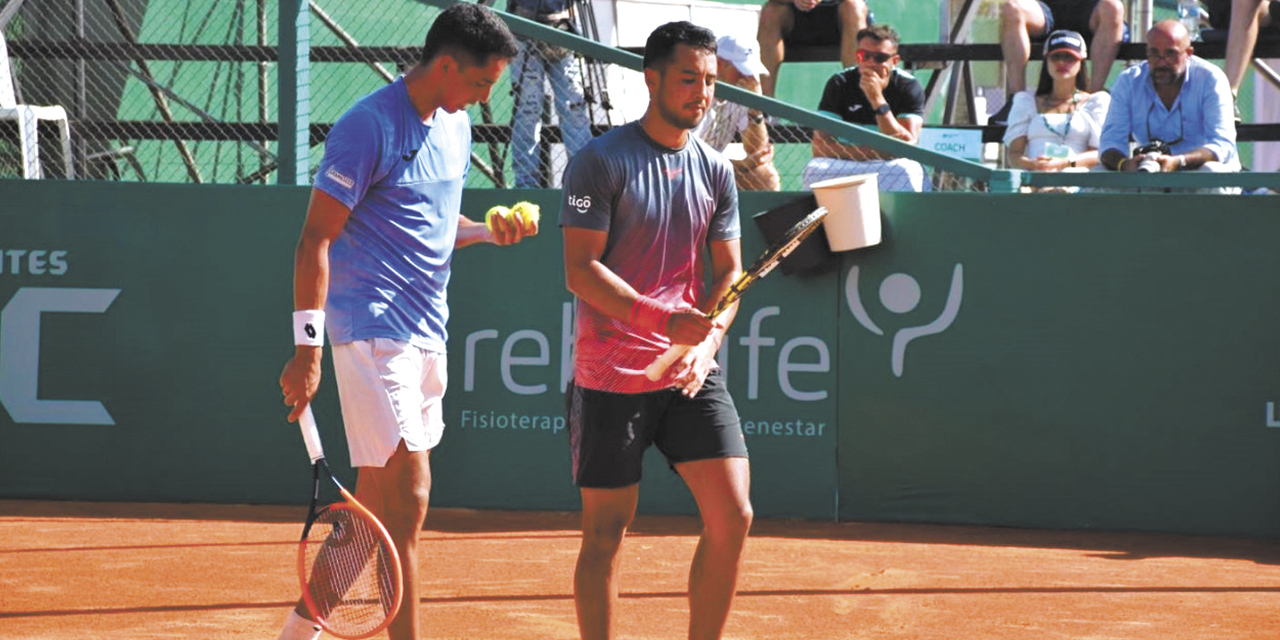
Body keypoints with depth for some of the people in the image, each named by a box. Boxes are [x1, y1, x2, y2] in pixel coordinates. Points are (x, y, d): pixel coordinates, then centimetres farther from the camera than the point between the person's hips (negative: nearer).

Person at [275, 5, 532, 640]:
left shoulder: (455, 126, 13)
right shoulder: (368, 127, -14)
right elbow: (316, 239, -14)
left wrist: (489, 230, 6)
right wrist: (307, 344, -20)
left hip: (425, 333, 9)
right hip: (372, 332, -9)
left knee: (377, 502, 13)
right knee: (406, 498, -12)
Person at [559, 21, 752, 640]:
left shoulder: (715, 170, 9)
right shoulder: (600, 162, -7)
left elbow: (729, 273, 12)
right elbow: (581, 270, -12)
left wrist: (707, 344, -7)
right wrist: (665, 319, -23)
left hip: (691, 377, 5)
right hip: (611, 378, -4)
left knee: (732, 517, -4)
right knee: (605, 532, 2)